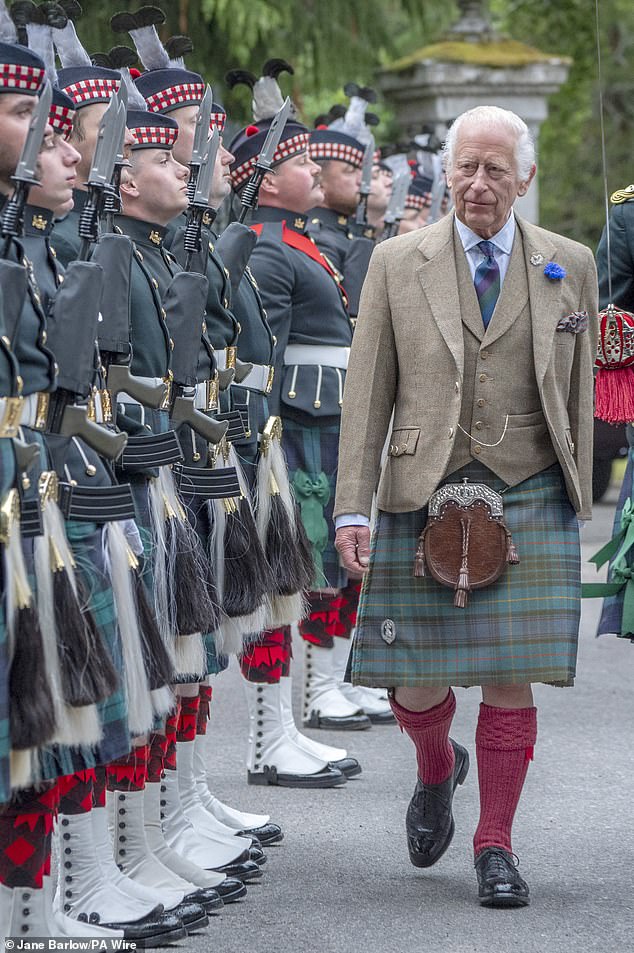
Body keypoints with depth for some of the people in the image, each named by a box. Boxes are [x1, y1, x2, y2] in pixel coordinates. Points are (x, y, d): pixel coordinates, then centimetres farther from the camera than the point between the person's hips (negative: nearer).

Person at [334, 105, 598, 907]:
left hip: (529, 496, 0)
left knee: (511, 679, -3)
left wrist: (578, 499, 10)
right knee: (413, 682, 1)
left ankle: (495, 847, 11)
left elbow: (579, 390, 11)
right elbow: (367, 392, 2)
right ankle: (437, 772, 35)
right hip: (424, 497, 0)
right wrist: (352, 508, -4)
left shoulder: (569, 266, 6)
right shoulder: (396, 264, 4)